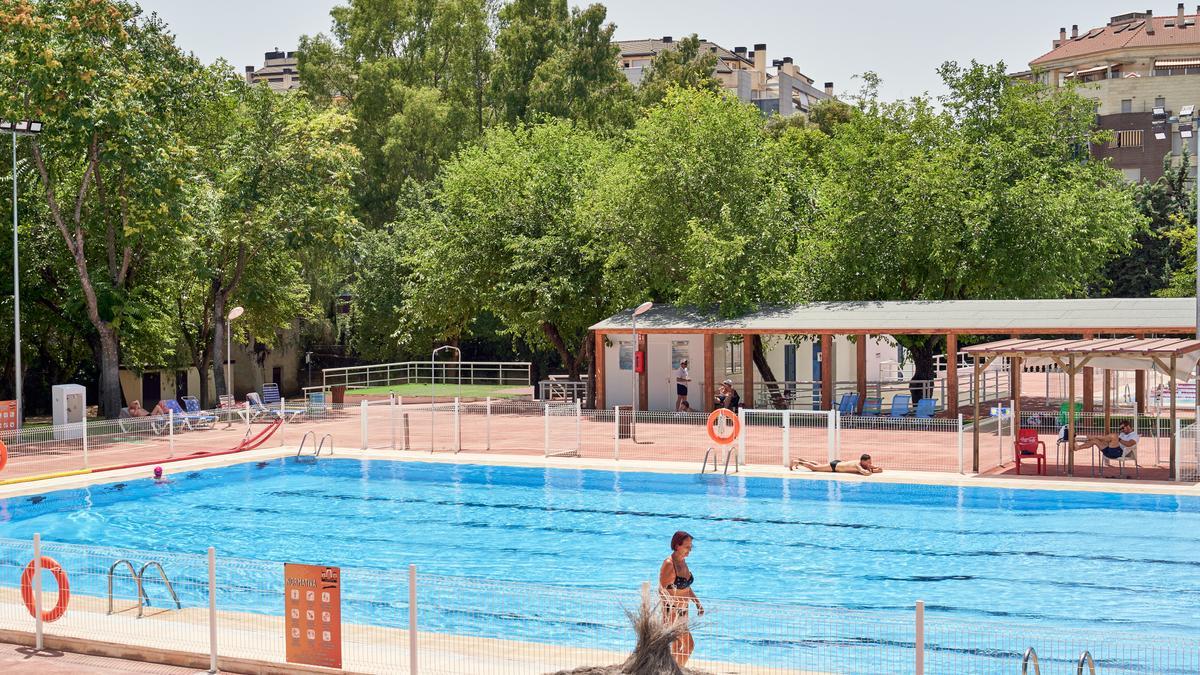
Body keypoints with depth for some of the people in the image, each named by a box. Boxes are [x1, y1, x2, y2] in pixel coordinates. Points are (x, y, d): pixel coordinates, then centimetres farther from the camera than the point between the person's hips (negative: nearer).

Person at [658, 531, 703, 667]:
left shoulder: (683, 561, 7)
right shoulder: (669, 564, -19)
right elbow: (662, 589, -24)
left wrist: (697, 603, 15)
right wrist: (672, 603, -37)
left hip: (683, 610, 9)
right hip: (672, 610, -9)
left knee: (678, 645, 14)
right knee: (689, 645, -10)